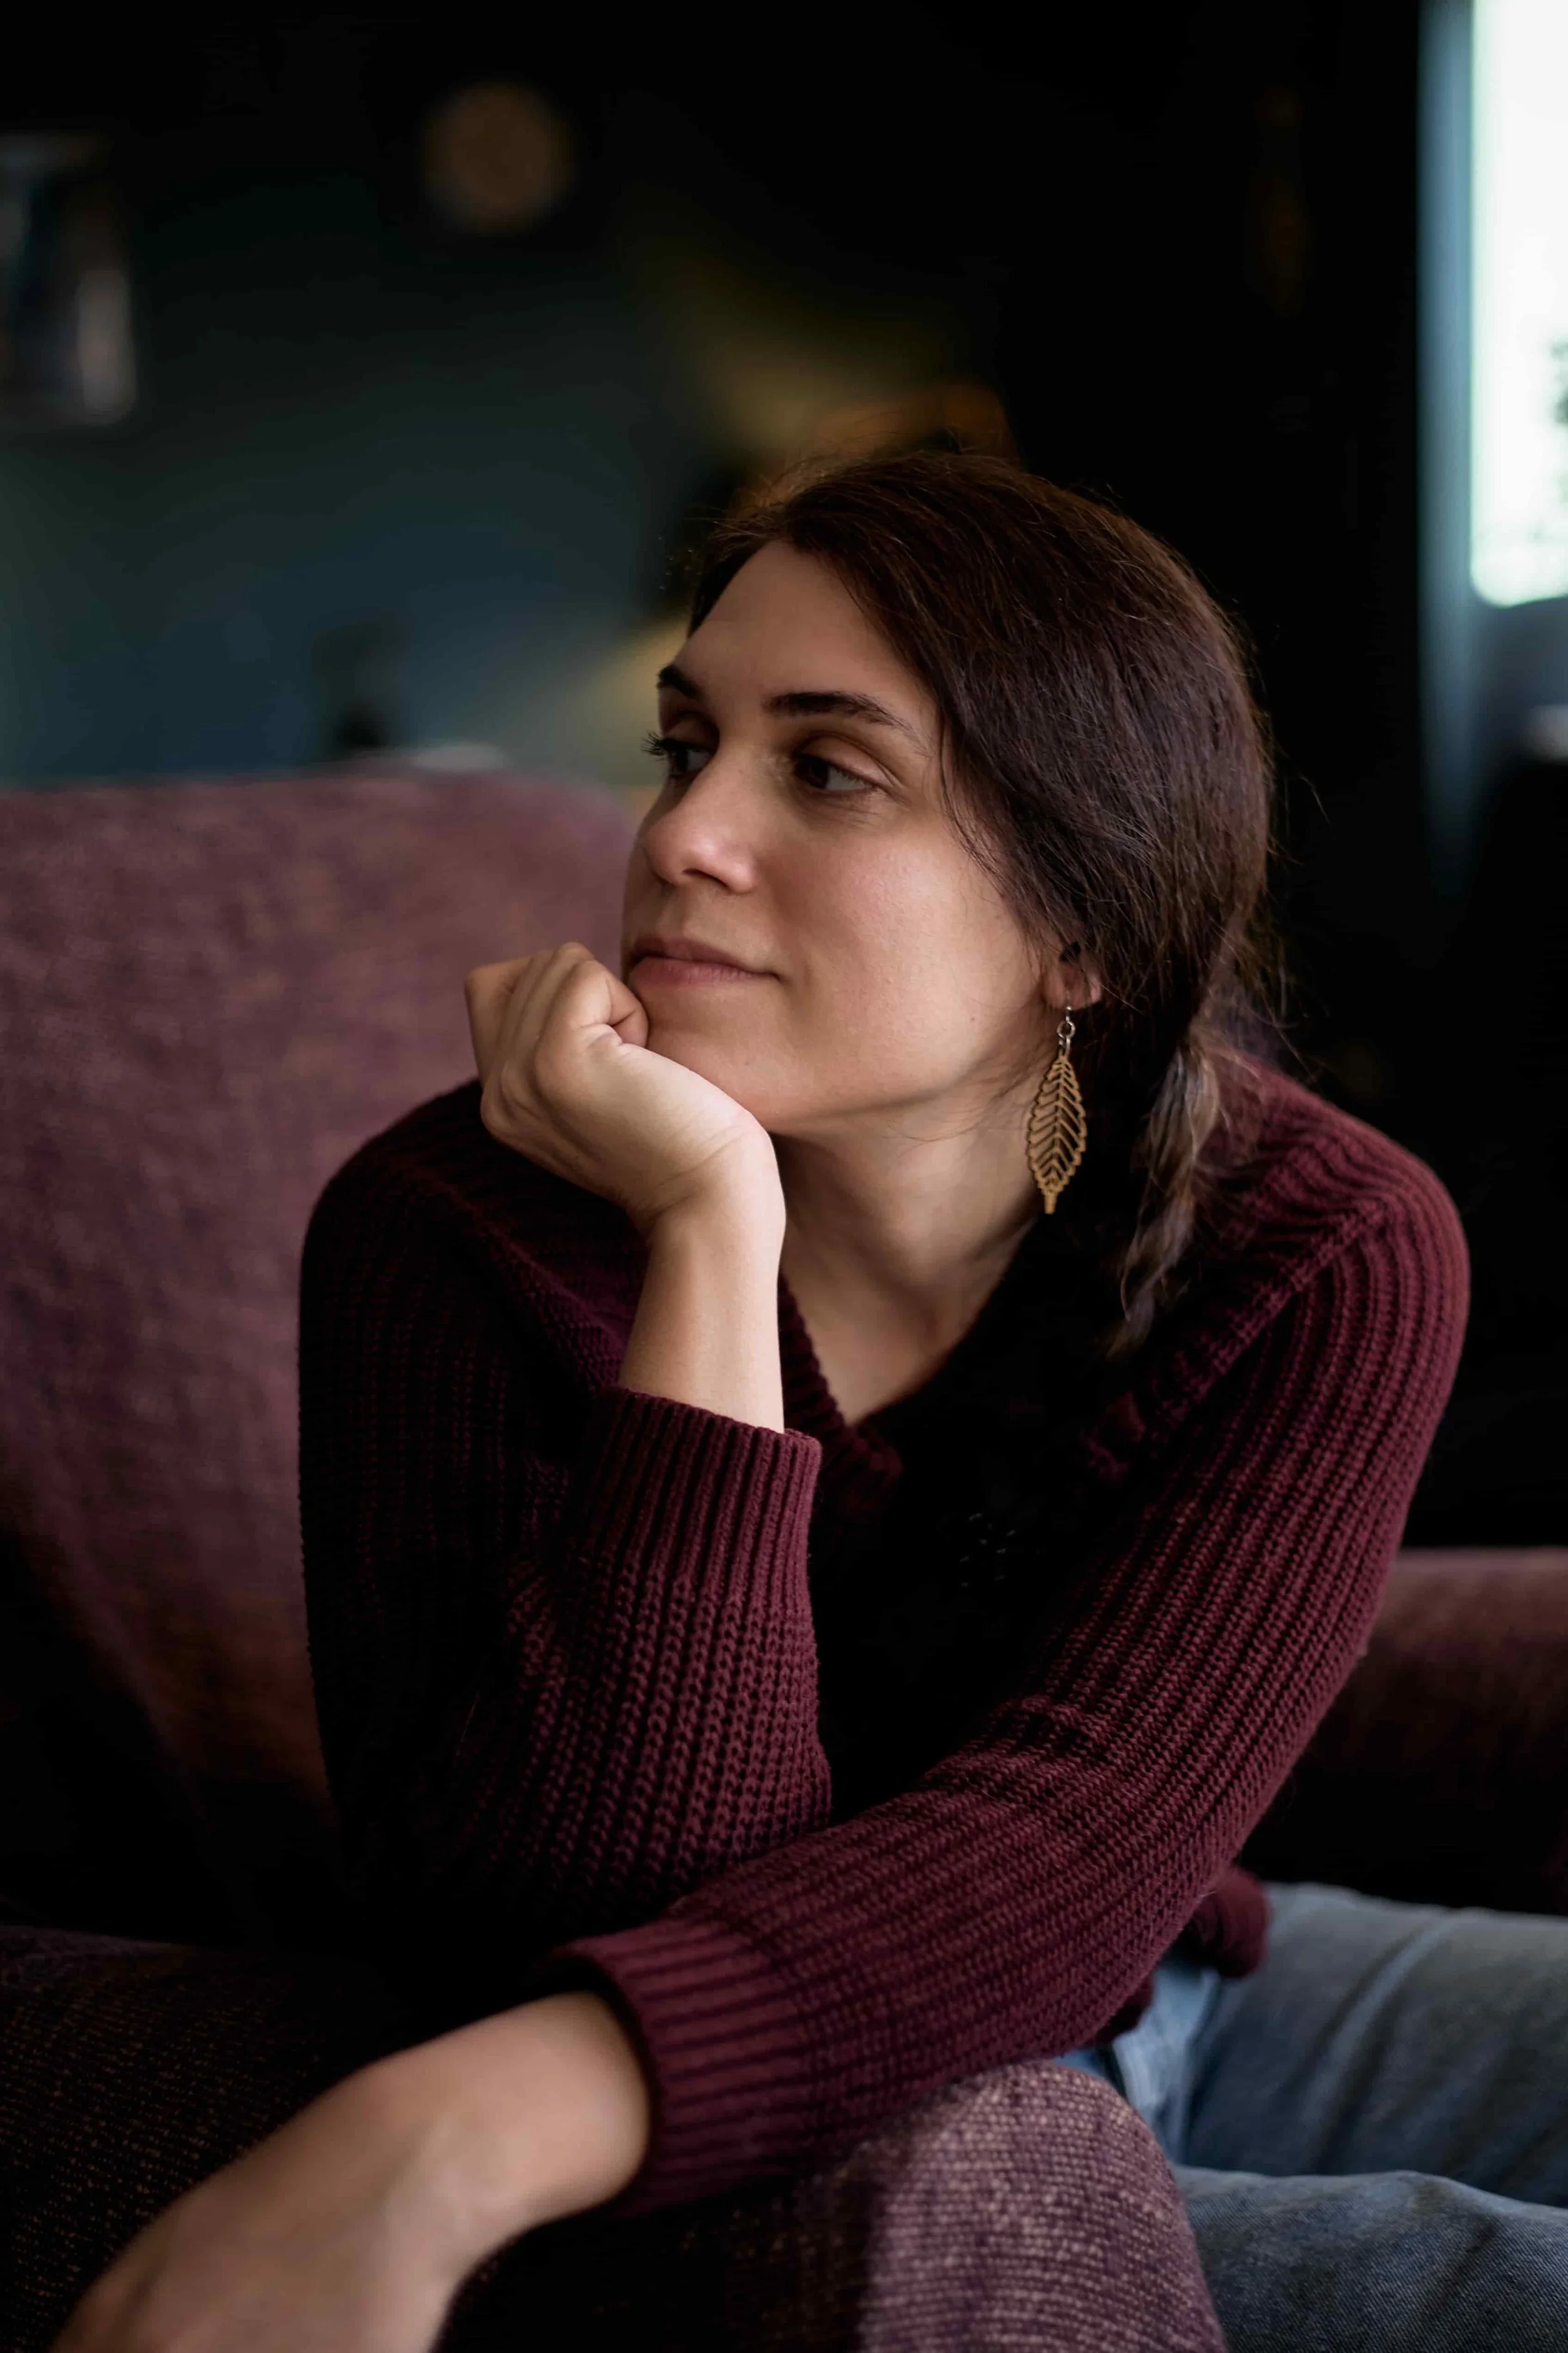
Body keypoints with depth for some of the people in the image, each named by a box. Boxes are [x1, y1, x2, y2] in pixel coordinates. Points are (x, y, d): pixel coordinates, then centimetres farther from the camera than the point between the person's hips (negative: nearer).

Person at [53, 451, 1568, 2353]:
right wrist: (709, 1239, -36)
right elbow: (603, 1915, -30)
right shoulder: (458, 1235, -21)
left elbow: (1079, 1845, -29)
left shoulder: (1331, 1257, -16)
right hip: (767, 2166, -4)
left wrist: (445, 2147, -45)